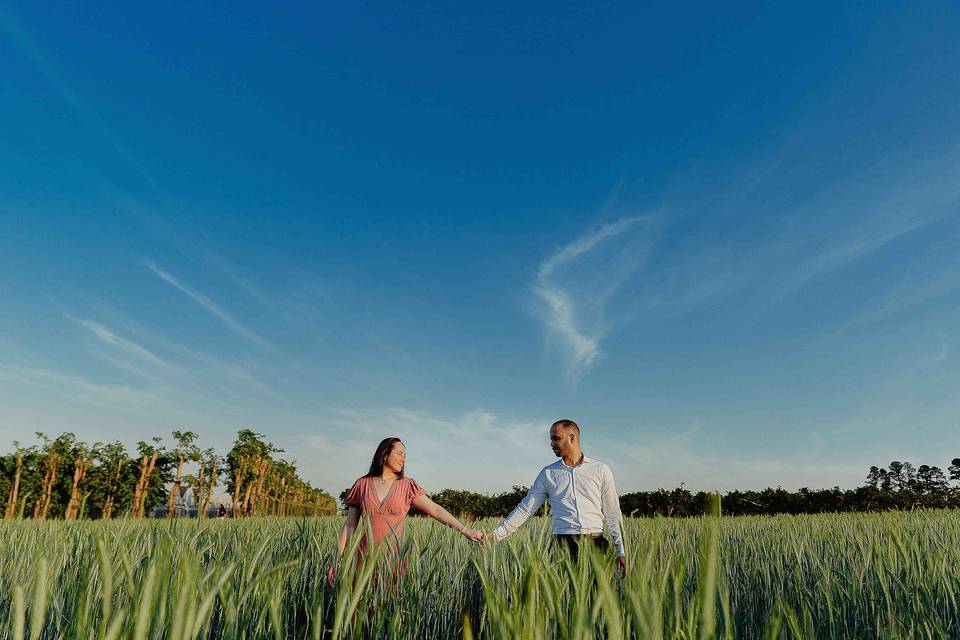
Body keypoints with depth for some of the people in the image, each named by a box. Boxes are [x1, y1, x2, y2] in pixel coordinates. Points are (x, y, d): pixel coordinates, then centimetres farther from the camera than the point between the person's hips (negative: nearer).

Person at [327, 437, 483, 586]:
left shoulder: (407, 486, 3)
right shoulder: (362, 485, 5)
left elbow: (435, 510, -4)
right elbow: (349, 526, 7)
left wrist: (465, 530, -12)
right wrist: (336, 561, 2)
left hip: (394, 559, 0)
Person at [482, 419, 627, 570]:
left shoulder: (600, 470, 7)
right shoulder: (548, 473, 9)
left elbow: (613, 513, 9)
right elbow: (525, 509, 8)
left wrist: (621, 551, 3)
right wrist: (494, 534, -1)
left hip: (595, 542, 0)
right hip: (563, 544, 1)